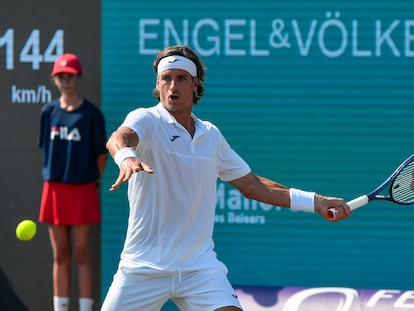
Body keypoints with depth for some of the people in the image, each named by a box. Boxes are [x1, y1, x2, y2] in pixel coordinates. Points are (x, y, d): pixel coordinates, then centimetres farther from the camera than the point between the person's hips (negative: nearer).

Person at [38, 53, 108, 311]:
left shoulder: (91, 113, -6)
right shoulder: (49, 112, 5)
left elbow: (102, 154, -1)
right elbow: (46, 149, 13)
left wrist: (92, 181, 1)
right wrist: (52, 175, 6)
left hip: (82, 190, -3)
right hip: (54, 189, 4)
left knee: (81, 254, -1)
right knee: (60, 255, 8)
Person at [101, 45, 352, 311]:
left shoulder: (211, 135, 12)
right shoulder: (146, 120, -5)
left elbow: (251, 185, 20)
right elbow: (119, 138, -28)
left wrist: (314, 202, 14)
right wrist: (126, 157, -53)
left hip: (200, 267, 3)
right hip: (143, 267, -3)